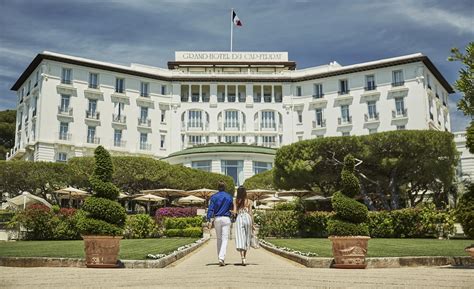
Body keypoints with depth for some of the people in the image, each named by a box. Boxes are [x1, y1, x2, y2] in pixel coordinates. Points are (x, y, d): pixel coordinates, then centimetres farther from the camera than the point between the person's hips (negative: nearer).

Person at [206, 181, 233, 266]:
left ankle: (219, 258, 22)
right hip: (226, 218, -1)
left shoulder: (214, 197, 1)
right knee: (225, 239, -6)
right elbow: (231, 208, 9)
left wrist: (209, 220, -11)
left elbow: (210, 209, -7)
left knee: (219, 239, 15)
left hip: (217, 218, 2)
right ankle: (221, 258, -22)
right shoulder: (229, 197, 3)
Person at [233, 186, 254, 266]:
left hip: (239, 218, -1)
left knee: (240, 239, -6)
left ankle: (243, 258, -21)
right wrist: (252, 224, 8)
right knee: (246, 239, 14)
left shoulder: (236, 201, 5)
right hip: (247, 218, 1)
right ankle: (244, 257, 22)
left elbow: (234, 212, -2)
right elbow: (251, 213, 3)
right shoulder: (249, 201, 5)